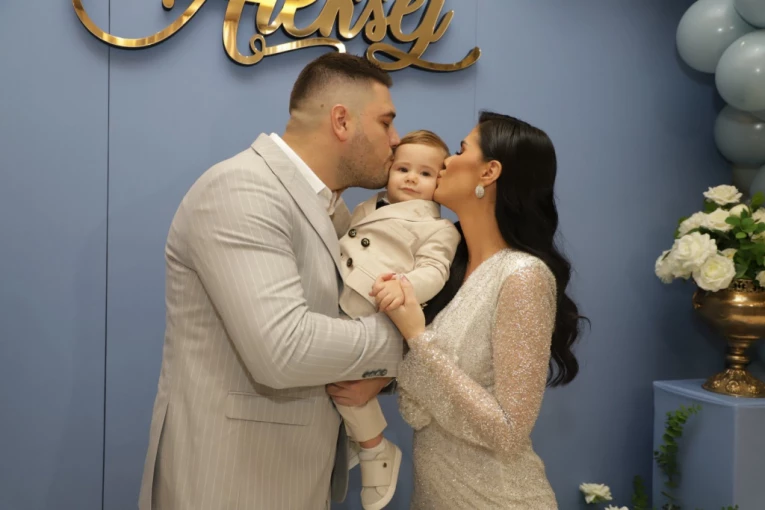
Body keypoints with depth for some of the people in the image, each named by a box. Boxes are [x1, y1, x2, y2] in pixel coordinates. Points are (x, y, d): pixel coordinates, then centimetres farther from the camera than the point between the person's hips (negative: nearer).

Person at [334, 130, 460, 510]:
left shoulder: (437, 228, 3)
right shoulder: (368, 208, 24)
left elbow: (433, 272, -11)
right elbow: (339, 242, 33)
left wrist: (406, 286, -31)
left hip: (366, 317, -8)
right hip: (329, 301, 9)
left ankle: (377, 450, 1)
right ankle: (350, 436, 21)